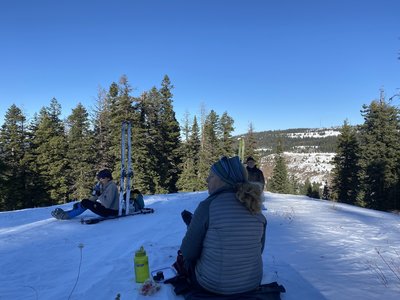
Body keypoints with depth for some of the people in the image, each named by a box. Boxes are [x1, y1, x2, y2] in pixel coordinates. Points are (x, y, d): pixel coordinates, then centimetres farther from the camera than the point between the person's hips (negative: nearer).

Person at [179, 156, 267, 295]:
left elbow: (189, 252, -16)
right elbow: (258, 250, 6)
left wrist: (191, 224, 2)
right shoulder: (256, 209, -6)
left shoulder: (208, 206, -22)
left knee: (183, 257, 24)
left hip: (212, 285, -5)